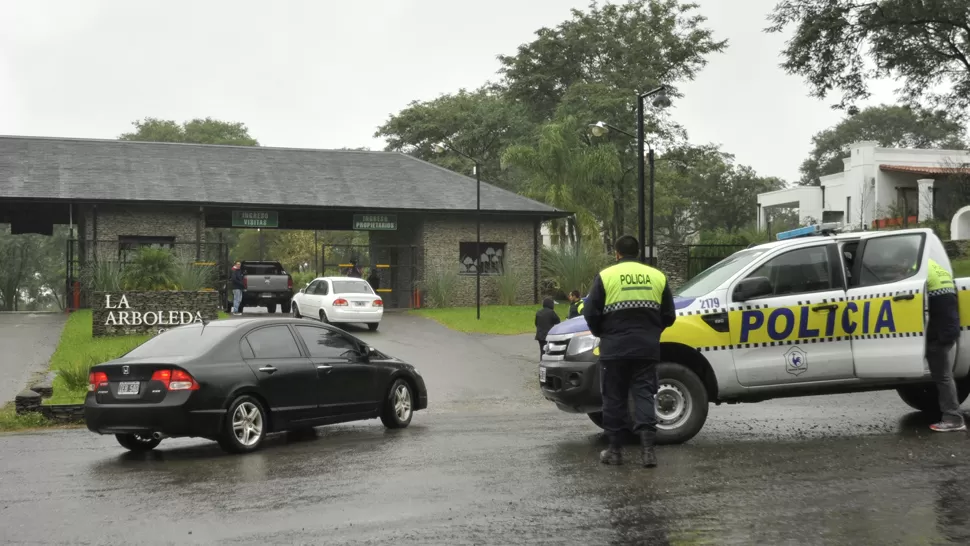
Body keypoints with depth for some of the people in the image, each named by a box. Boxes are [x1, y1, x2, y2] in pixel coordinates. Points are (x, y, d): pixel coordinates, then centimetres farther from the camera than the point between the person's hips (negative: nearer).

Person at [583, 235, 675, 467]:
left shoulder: (606, 276, -2)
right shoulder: (657, 276, 8)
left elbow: (591, 313, -5)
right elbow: (669, 316, 10)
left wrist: (602, 333, 13)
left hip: (614, 347, -2)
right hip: (647, 347, 2)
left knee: (614, 398, 6)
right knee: (644, 395, 5)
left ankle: (615, 450, 11)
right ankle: (648, 448, -6)